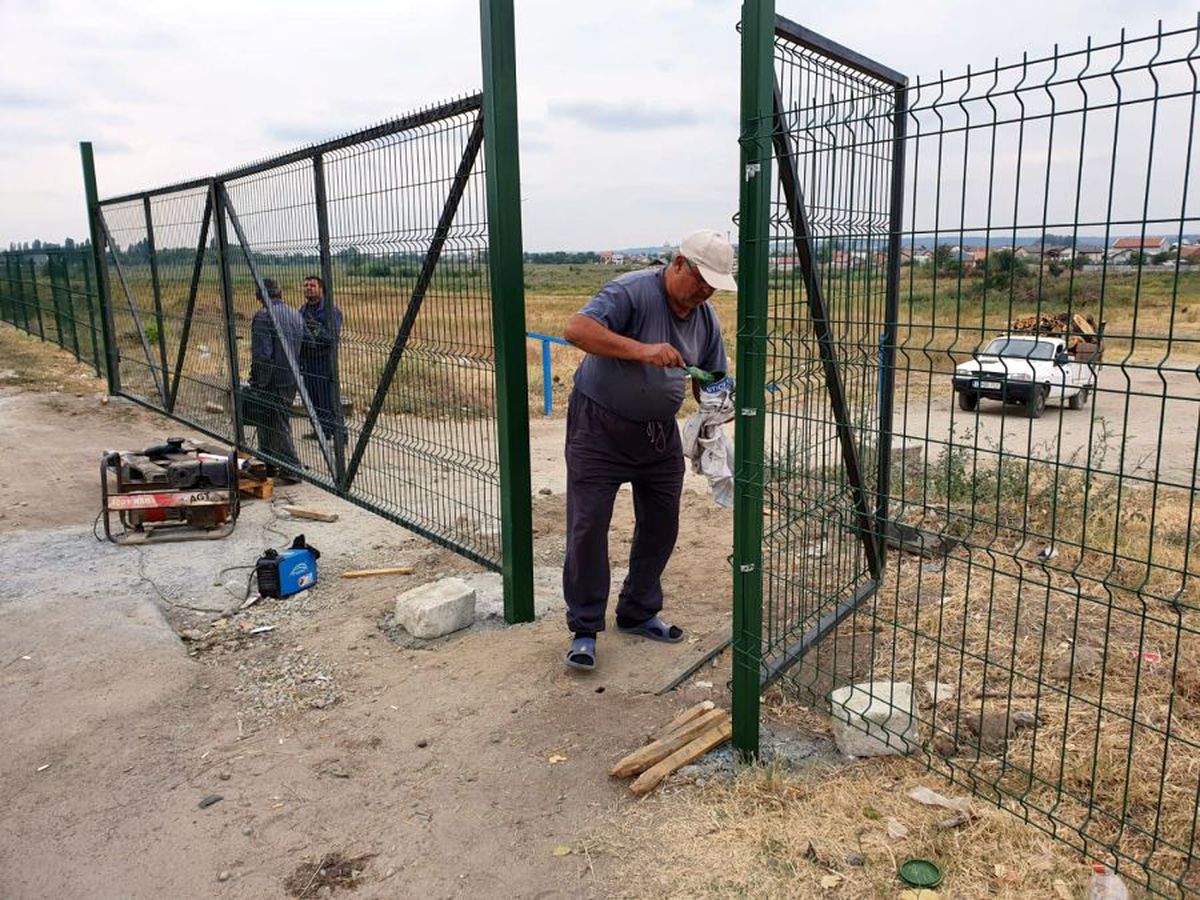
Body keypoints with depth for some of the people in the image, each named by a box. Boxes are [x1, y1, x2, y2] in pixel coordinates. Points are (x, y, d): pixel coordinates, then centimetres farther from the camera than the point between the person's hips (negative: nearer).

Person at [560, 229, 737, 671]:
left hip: (660, 432, 7)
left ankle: (638, 613, 29)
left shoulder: (705, 317, 4)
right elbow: (576, 329, -31)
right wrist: (642, 350, -38)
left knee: (660, 525, 10)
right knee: (588, 526, -6)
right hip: (600, 427, -6)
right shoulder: (631, 291, -18)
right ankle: (584, 630, 7)